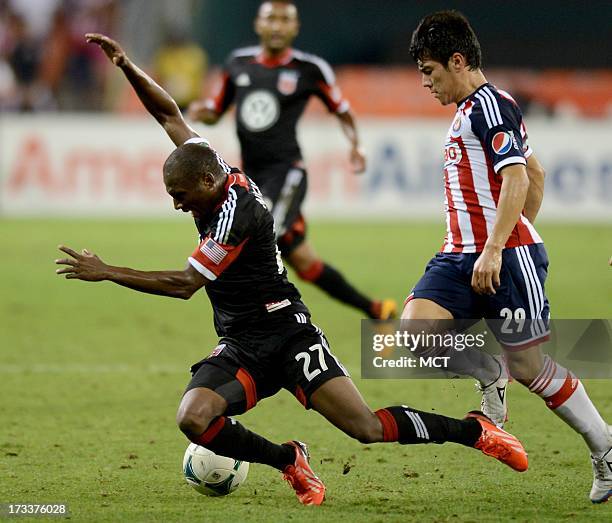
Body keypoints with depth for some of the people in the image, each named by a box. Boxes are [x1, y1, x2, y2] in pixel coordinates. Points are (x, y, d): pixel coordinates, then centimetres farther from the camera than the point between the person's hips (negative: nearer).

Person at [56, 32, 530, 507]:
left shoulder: (237, 212, -21)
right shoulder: (214, 176, 3)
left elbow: (185, 284, -20)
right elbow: (169, 113, 11)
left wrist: (106, 272, -17)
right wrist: (126, 66, -2)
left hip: (287, 334, -8)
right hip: (240, 348, 8)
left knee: (367, 428, -13)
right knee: (193, 419, -21)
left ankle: (475, 429, 10)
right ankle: (291, 462, 2)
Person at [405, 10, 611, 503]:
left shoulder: (489, 104, -11)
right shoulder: (470, 110, 20)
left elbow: (517, 180, -21)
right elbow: (536, 175, 28)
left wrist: (494, 250, -26)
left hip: (507, 257, -9)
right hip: (461, 255, 9)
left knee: (530, 367, -4)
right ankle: (489, 375, 10)